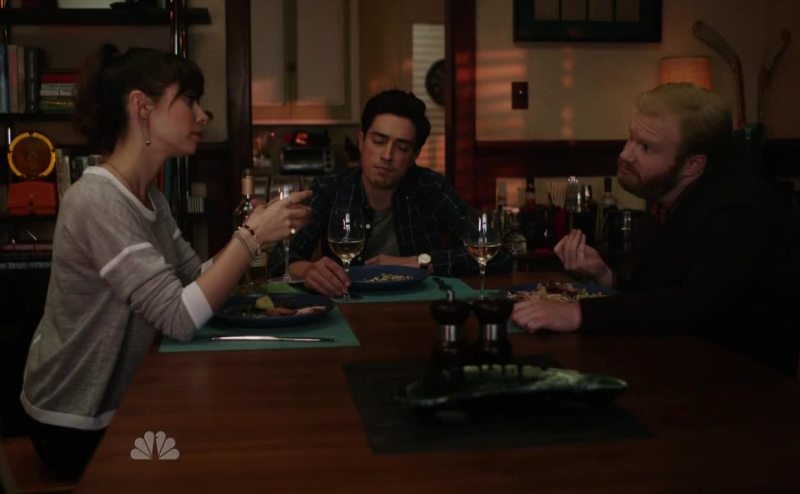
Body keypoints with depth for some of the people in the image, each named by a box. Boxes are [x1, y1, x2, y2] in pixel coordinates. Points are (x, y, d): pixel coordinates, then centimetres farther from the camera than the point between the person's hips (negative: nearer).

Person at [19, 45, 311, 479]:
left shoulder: (149, 197, 4)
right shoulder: (97, 201, -26)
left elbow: (198, 280, 2)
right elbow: (180, 318, -31)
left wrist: (254, 232, -12)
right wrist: (251, 236, -27)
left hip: (121, 403, 8)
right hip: (79, 426, -8)